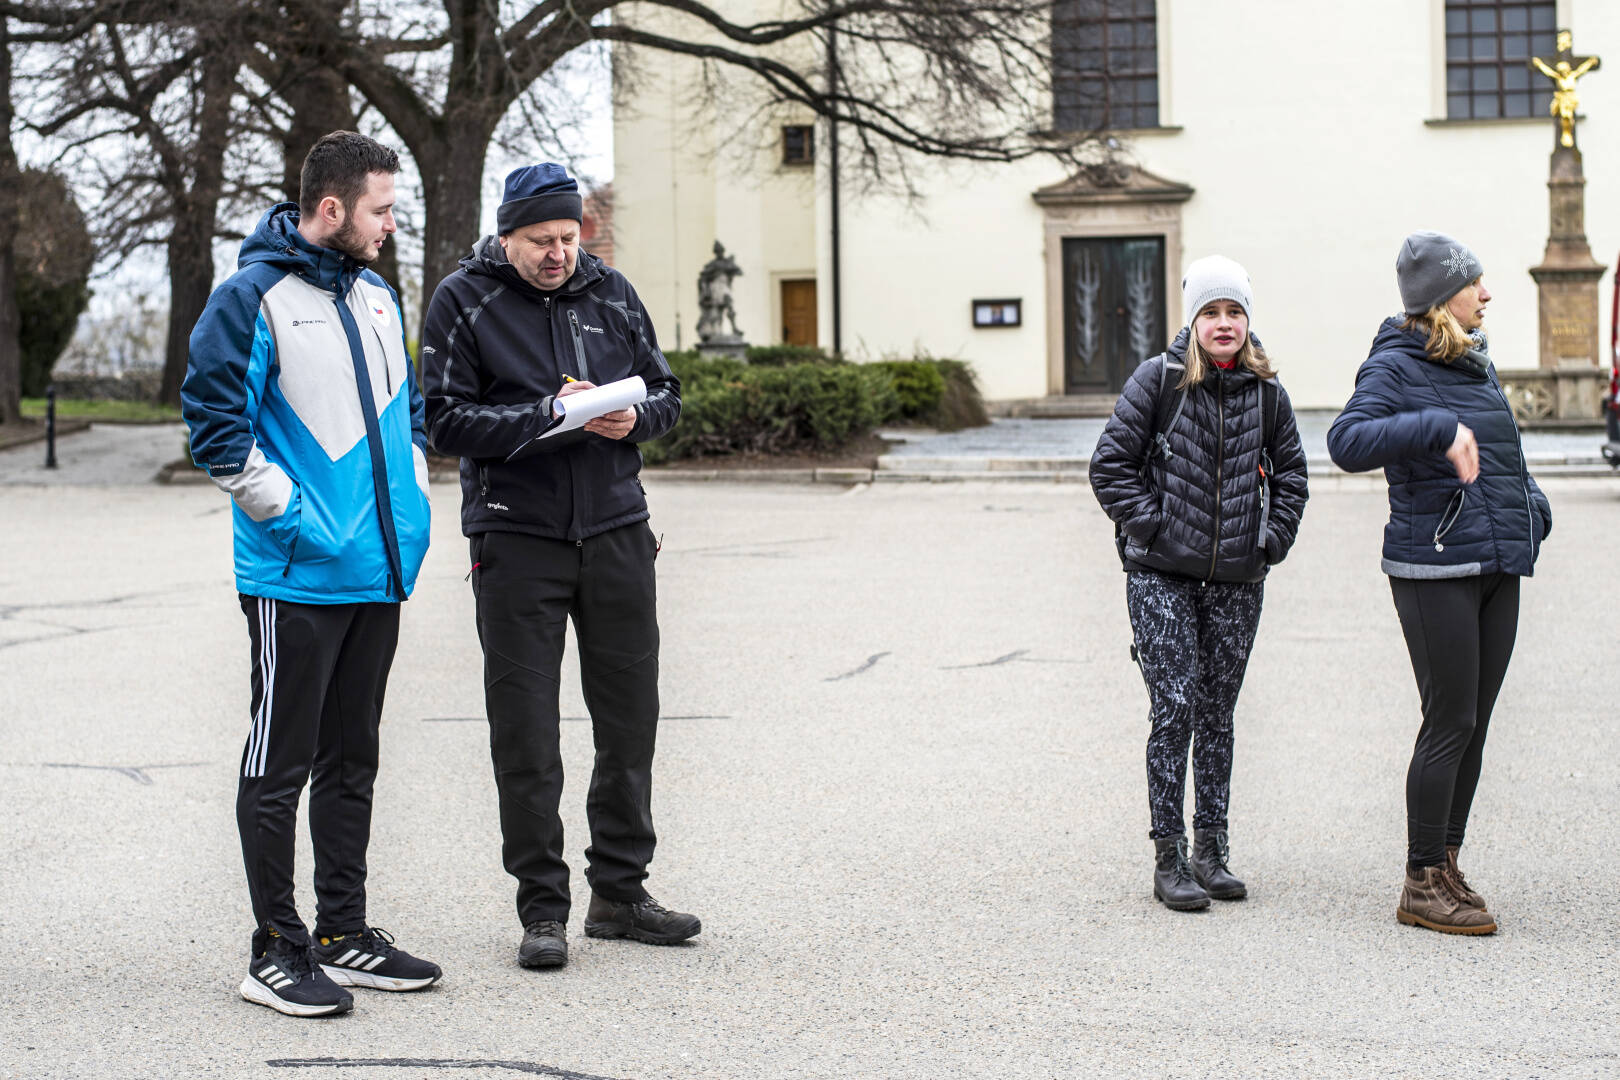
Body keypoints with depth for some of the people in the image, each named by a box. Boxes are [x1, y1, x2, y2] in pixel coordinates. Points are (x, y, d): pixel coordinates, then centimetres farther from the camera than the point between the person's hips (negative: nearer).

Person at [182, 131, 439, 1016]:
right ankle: (276, 951, 6)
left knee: (351, 759, 14)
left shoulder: (377, 297, 14)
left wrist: (411, 500, 13)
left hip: (380, 574, 8)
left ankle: (343, 934, 23)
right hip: (297, 578, -8)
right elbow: (214, 421, -14)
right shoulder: (253, 297, -10)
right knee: (280, 765, 0)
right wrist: (289, 514, -15)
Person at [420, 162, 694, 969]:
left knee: (630, 718, 8)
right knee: (525, 730, -1)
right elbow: (446, 419, -9)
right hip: (516, 539, -4)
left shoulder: (611, 293, 9)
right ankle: (542, 908, 9)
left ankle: (620, 890, 22)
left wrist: (632, 416, -9)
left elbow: (666, 392, 14)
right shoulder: (464, 301, -3)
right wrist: (546, 415, -19)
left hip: (617, 532, 4)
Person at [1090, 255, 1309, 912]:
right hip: (1162, 576, -4)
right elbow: (1111, 465, -4)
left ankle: (1211, 852, 18)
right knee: (1174, 710, -7)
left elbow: (1290, 471, 17)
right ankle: (1169, 860, -1)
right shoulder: (1158, 380, -6)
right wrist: (1153, 526, -10)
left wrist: (1274, 539, 6)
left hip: (1236, 579, 4)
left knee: (1217, 713, 10)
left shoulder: (1264, 391, 5)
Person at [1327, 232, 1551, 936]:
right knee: (1450, 722, -6)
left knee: (1474, 723, 10)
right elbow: (1348, 443, -25)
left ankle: (1448, 865, 20)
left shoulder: (1478, 365, 16)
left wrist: (1530, 510, 11)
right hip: (1434, 571, -8)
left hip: (1498, 565, 8)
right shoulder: (1396, 366, -8)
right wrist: (1440, 428, -31)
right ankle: (1423, 885, 2)